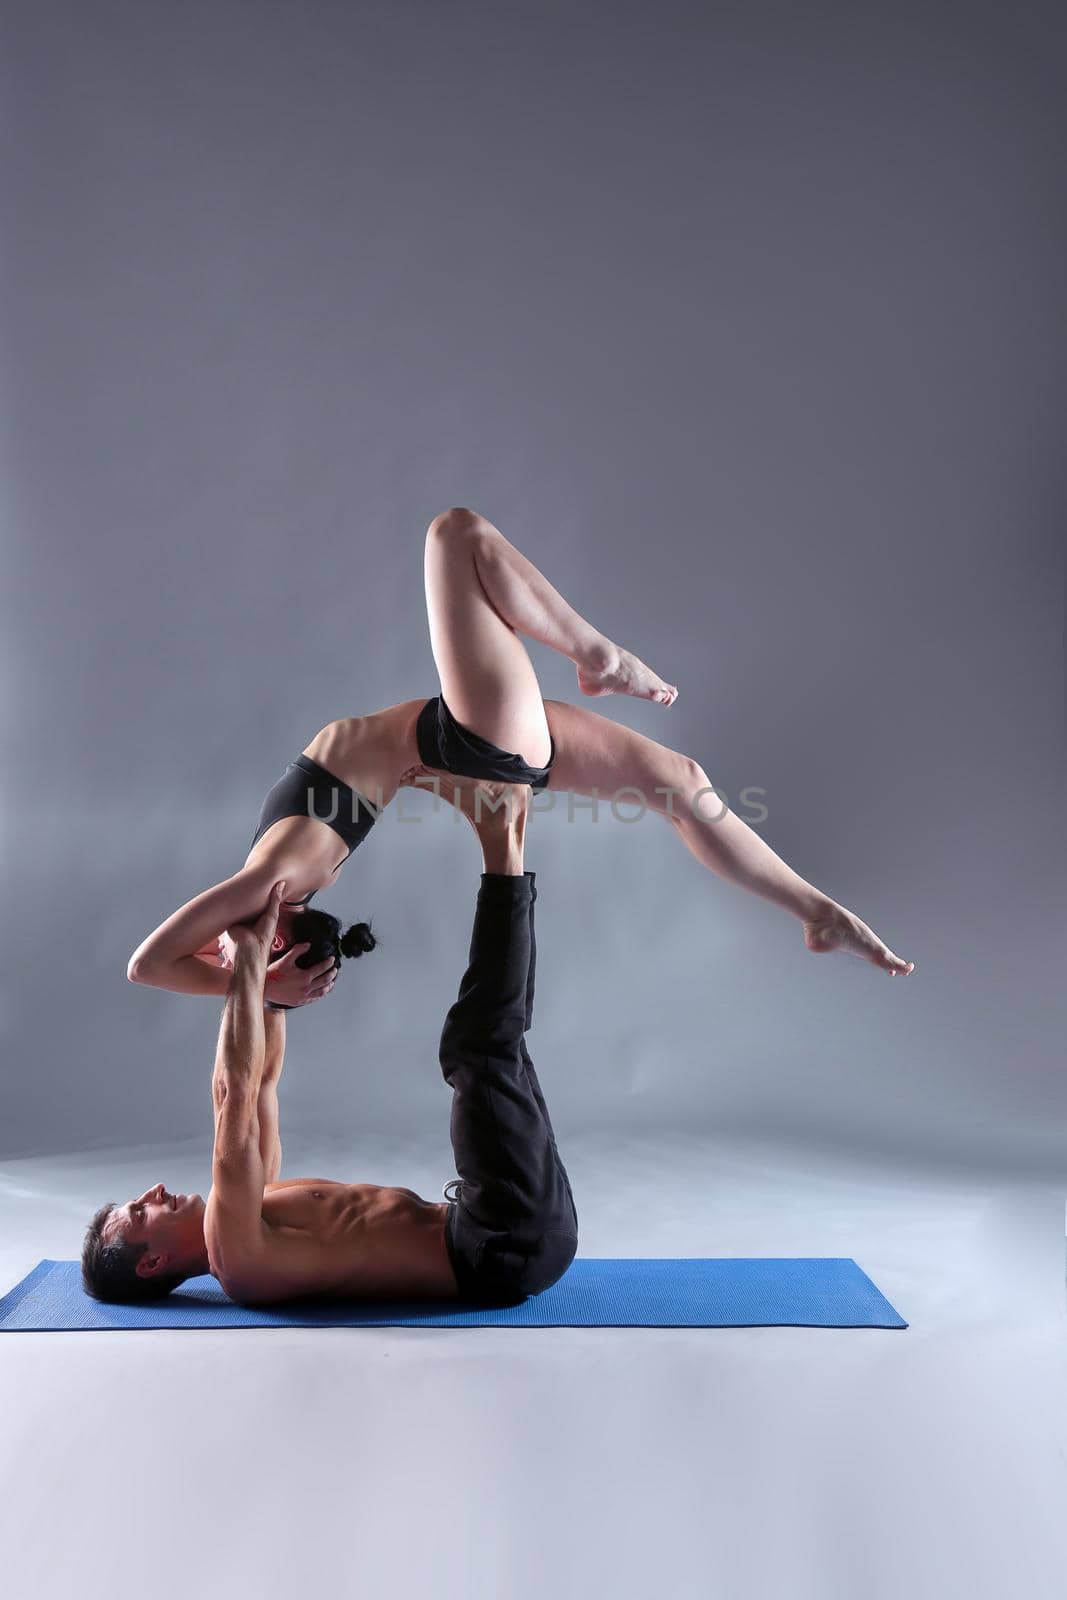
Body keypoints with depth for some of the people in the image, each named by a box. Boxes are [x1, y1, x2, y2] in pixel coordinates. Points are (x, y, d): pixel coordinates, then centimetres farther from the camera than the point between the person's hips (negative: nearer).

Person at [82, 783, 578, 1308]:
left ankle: (506, 848, 2)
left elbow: (261, 1080, 21)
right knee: (480, 1048, -22)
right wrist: (248, 959, -18)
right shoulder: (235, 1254, -10)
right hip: (508, 1246, -8)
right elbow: (234, 1095, -21)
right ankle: (501, 850, -13)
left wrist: (267, 970, 12)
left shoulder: (248, 1215, 19)